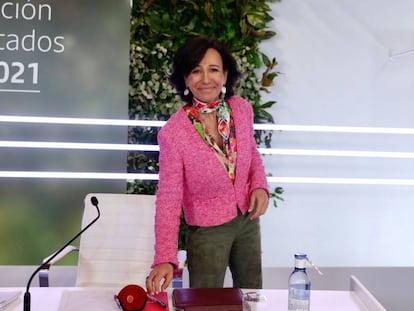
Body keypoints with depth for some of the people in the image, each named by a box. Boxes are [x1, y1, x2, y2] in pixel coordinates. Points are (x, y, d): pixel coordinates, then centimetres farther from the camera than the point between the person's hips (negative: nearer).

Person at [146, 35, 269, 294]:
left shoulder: (242, 109, -10)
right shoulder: (173, 133, -24)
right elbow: (168, 199, -20)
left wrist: (260, 186, -11)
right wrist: (165, 259, -29)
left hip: (248, 220, 5)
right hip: (208, 231, -4)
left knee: (253, 297, 24)